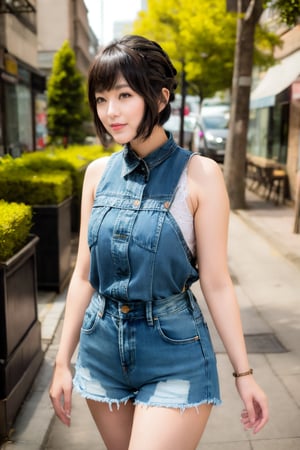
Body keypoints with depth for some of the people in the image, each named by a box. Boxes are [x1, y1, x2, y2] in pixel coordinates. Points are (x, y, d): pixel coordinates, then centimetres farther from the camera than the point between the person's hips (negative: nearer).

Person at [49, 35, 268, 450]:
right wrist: (63, 361, 8)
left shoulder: (199, 174, -12)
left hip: (174, 354, -4)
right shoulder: (98, 173, 1)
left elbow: (216, 282, -8)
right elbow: (84, 274, 5)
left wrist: (244, 373, -4)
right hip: (102, 349, 5)